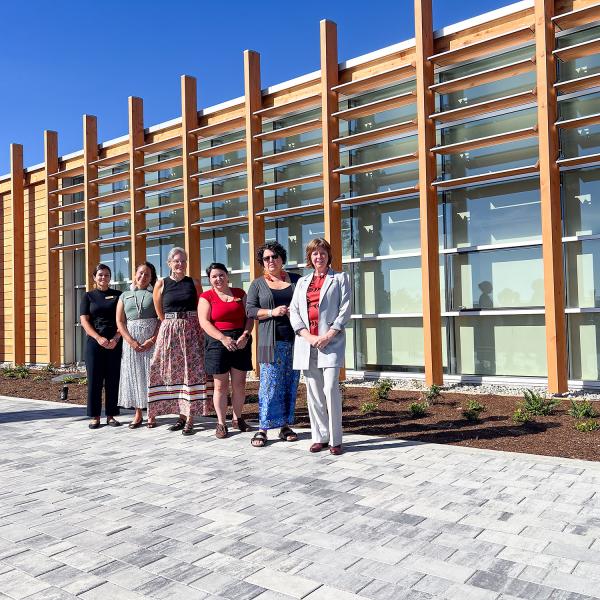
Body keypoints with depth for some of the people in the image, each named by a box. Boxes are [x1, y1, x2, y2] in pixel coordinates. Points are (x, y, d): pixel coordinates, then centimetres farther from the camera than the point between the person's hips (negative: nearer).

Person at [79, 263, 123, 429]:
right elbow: (84, 321, 1)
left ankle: (111, 415, 10)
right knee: (94, 379, 1)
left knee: (113, 379, 2)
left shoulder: (118, 295, 9)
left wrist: (116, 338, -10)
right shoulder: (88, 296, 9)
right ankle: (95, 416, 8)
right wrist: (99, 338, -12)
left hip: (115, 342, 0)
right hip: (94, 341, 0)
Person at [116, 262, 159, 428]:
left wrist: (152, 340, -14)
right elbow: (120, 322, 5)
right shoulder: (125, 296, 13)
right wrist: (131, 342, -9)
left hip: (152, 339, -2)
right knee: (133, 374, 3)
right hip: (131, 341, 2)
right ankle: (138, 414, 11)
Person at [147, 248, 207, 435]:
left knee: (191, 371, -4)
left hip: (191, 331, 0)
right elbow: (160, 313, 10)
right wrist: (173, 324, 8)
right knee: (173, 373, 2)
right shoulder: (161, 284, 5)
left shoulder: (194, 283, 7)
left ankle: (189, 417, 0)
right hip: (169, 331, 1)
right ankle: (181, 415, 13)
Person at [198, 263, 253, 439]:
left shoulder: (240, 294, 12)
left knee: (240, 383, 6)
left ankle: (237, 418, 22)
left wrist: (245, 335, -10)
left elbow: (249, 317, 8)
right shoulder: (206, 297, 3)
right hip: (218, 342, -3)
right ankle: (221, 423, 11)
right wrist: (223, 338, -18)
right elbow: (204, 322, -7)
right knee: (221, 385, 1)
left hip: (240, 342, 3)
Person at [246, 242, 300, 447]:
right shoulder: (258, 284, 10)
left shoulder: (296, 280, 14)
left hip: (295, 339, 2)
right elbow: (250, 310, 2)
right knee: (270, 384, -6)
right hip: (272, 341, -2)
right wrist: (272, 312, -13)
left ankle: (285, 425, 13)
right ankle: (263, 428, 1)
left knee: (290, 383, 4)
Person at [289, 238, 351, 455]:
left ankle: (335, 440, -2)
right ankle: (319, 437, 14)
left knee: (331, 389, -11)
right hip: (306, 342, 4)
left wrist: (328, 336, -11)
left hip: (331, 341, -3)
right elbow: (294, 312, 9)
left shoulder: (339, 279, 10)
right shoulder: (302, 282, 18)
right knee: (313, 392, 5)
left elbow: (345, 310, 0)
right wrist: (309, 337, -6)